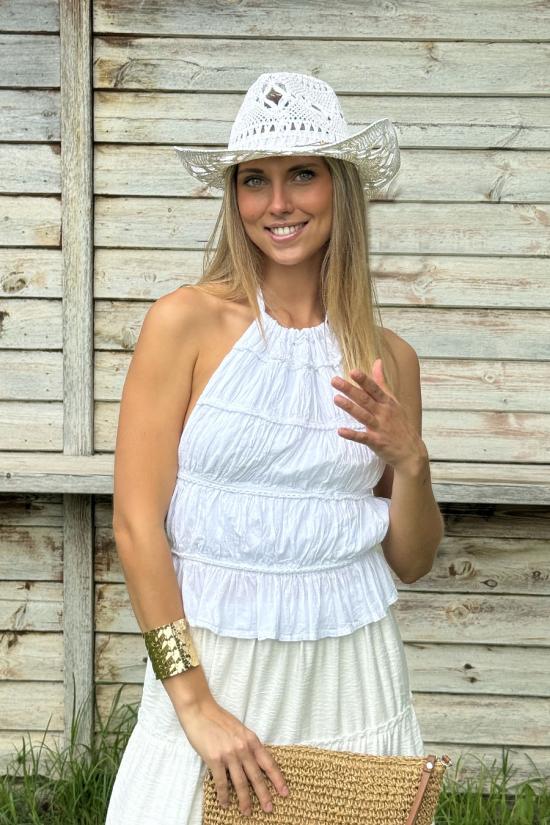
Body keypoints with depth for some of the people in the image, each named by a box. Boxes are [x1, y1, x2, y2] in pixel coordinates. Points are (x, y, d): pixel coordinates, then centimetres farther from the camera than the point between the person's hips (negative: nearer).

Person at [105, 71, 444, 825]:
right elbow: (136, 524, -10)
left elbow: (411, 562, 11)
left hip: (353, 674, 3)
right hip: (213, 667, -3)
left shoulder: (388, 358, 4)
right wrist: (194, 703, -12)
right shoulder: (187, 322, -7)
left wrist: (409, 460, -8)